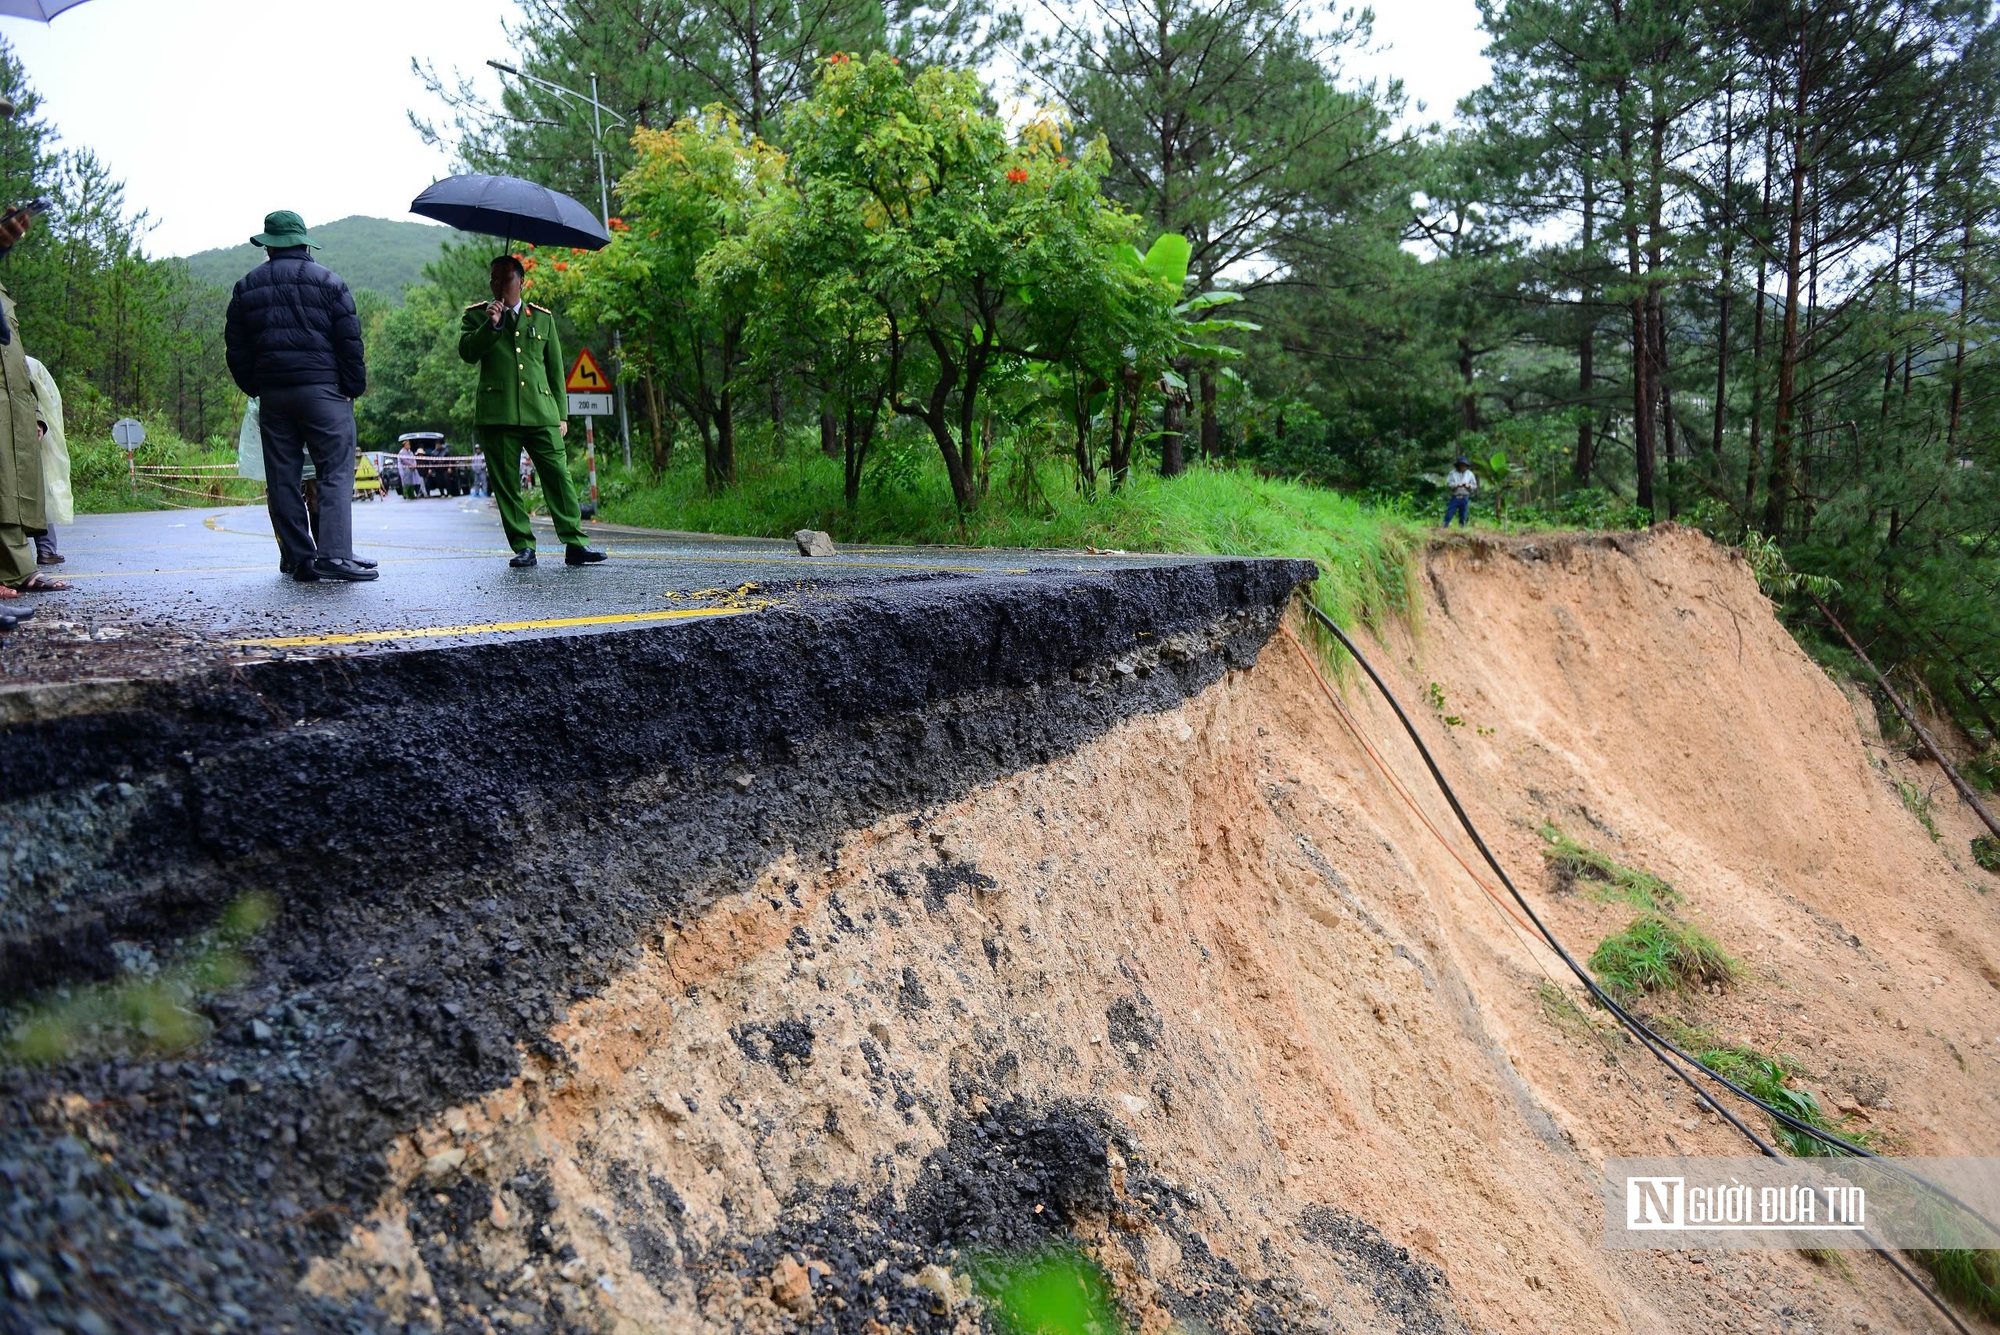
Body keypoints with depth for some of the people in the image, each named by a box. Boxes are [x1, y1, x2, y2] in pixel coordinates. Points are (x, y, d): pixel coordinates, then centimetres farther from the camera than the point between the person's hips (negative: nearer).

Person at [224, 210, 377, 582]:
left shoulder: (246, 287, 13)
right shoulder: (328, 282, 1)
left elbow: (236, 348, 13)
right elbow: (350, 341, -3)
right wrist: (354, 387, 4)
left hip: (271, 394, 4)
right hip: (322, 388, -4)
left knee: (282, 478, 8)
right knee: (336, 472, -6)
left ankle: (297, 558, 9)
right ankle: (334, 554, -19)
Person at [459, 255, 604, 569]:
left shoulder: (543, 317, 17)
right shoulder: (477, 315, 14)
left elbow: (555, 368, 17)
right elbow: (467, 352, -2)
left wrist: (561, 413, 11)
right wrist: (491, 325, -15)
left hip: (541, 413, 1)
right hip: (497, 414, 0)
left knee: (559, 477, -7)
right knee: (506, 483, -1)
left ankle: (574, 545, -7)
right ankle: (523, 548, 5)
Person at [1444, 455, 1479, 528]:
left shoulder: (1470, 474, 8)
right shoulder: (1453, 473, 0)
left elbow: (1475, 486, 8)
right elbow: (1448, 484, -9)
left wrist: (1468, 486, -12)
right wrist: (1457, 485, -22)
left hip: (1465, 498, 2)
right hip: (1454, 497, -2)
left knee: (1463, 517, 7)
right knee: (1449, 514, -6)